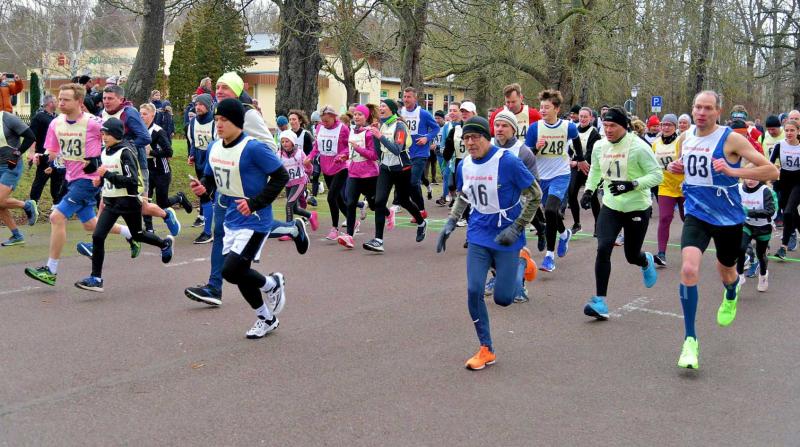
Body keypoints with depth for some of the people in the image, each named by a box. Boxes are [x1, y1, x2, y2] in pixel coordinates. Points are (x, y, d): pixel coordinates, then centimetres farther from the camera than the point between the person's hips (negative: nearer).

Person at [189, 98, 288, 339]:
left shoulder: (253, 148, -19)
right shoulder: (214, 148, 4)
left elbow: (281, 176, -17)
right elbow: (210, 176, 18)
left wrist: (255, 203, -22)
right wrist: (203, 187, -6)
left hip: (254, 221, -8)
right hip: (231, 220, 8)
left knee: (231, 271, -13)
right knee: (239, 273, 13)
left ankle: (272, 284, 17)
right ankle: (266, 319, 34)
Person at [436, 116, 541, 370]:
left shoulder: (508, 162, -19)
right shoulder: (464, 166, -1)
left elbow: (535, 195, -11)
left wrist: (516, 228, -16)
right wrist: (451, 223, 6)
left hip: (506, 237, -4)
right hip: (478, 236, 5)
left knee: (503, 298, 0)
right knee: (474, 291, -6)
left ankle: (521, 265, 34)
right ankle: (486, 350, 11)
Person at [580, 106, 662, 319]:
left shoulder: (638, 147, -17)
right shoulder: (600, 146, 0)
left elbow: (656, 174, -15)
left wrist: (631, 185, -28)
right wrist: (589, 190, 7)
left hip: (637, 208, -3)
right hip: (610, 207, 3)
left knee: (632, 255, 9)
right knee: (603, 248, -16)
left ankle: (646, 262, 50)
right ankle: (600, 302, -11)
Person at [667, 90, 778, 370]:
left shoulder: (731, 139, -14)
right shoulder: (685, 138, 2)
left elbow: (771, 171, -17)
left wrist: (733, 171, -29)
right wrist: (676, 168, -1)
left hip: (728, 218, -2)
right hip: (696, 215, 2)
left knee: (726, 273, 19)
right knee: (689, 268, -21)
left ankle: (731, 296, 60)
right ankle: (690, 340, -11)